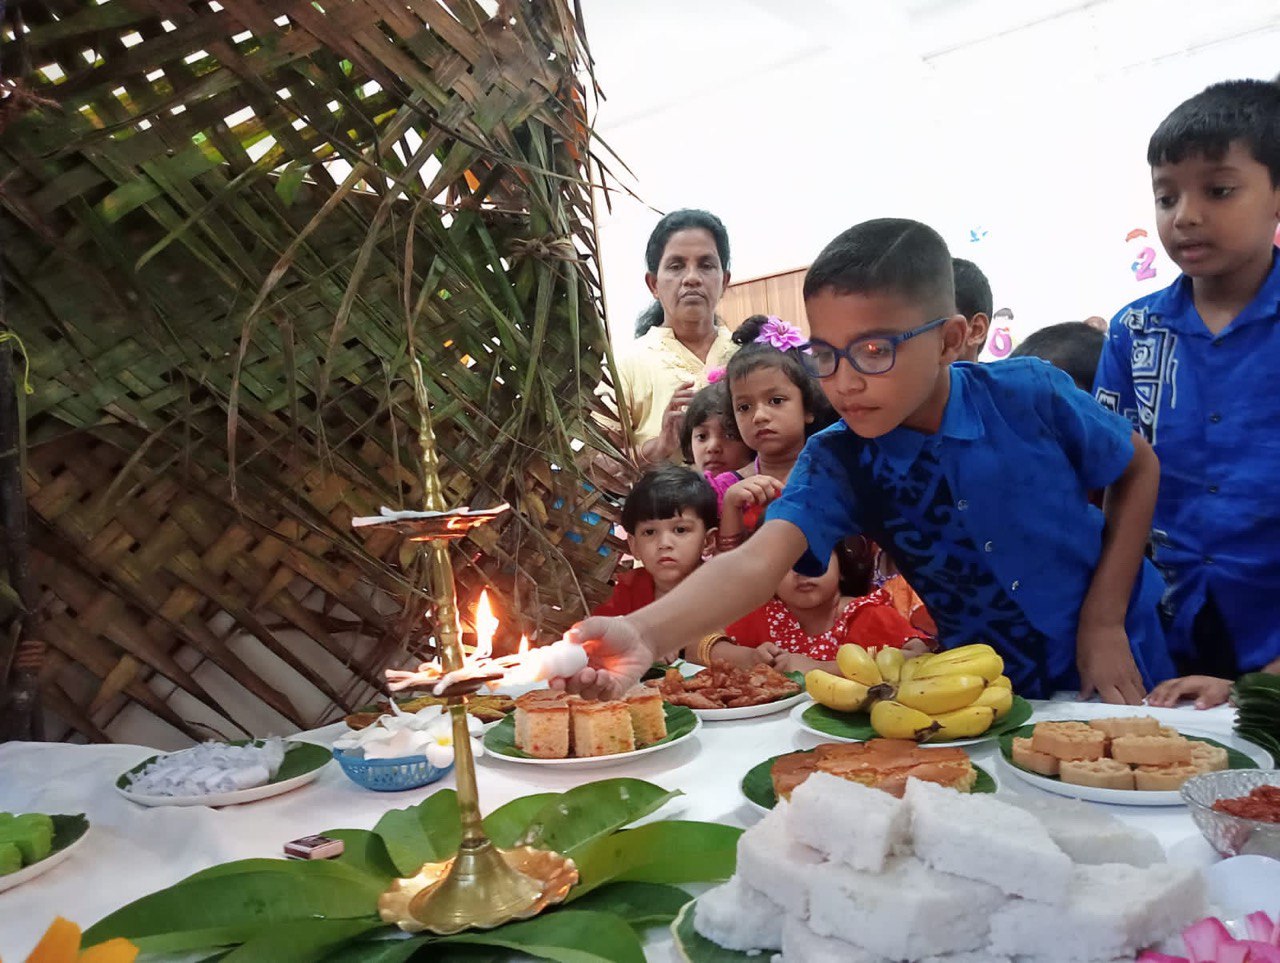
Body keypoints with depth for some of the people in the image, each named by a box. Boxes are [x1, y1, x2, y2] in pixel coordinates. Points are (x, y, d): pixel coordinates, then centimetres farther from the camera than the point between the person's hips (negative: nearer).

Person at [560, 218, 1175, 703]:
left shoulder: (1028, 396, -19)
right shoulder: (838, 462, -18)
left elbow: (1138, 468, -2)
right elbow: (758, 562, -34)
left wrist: (1104, 620, -9)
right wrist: (644, 634, -52)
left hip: (1111, 674, -2)